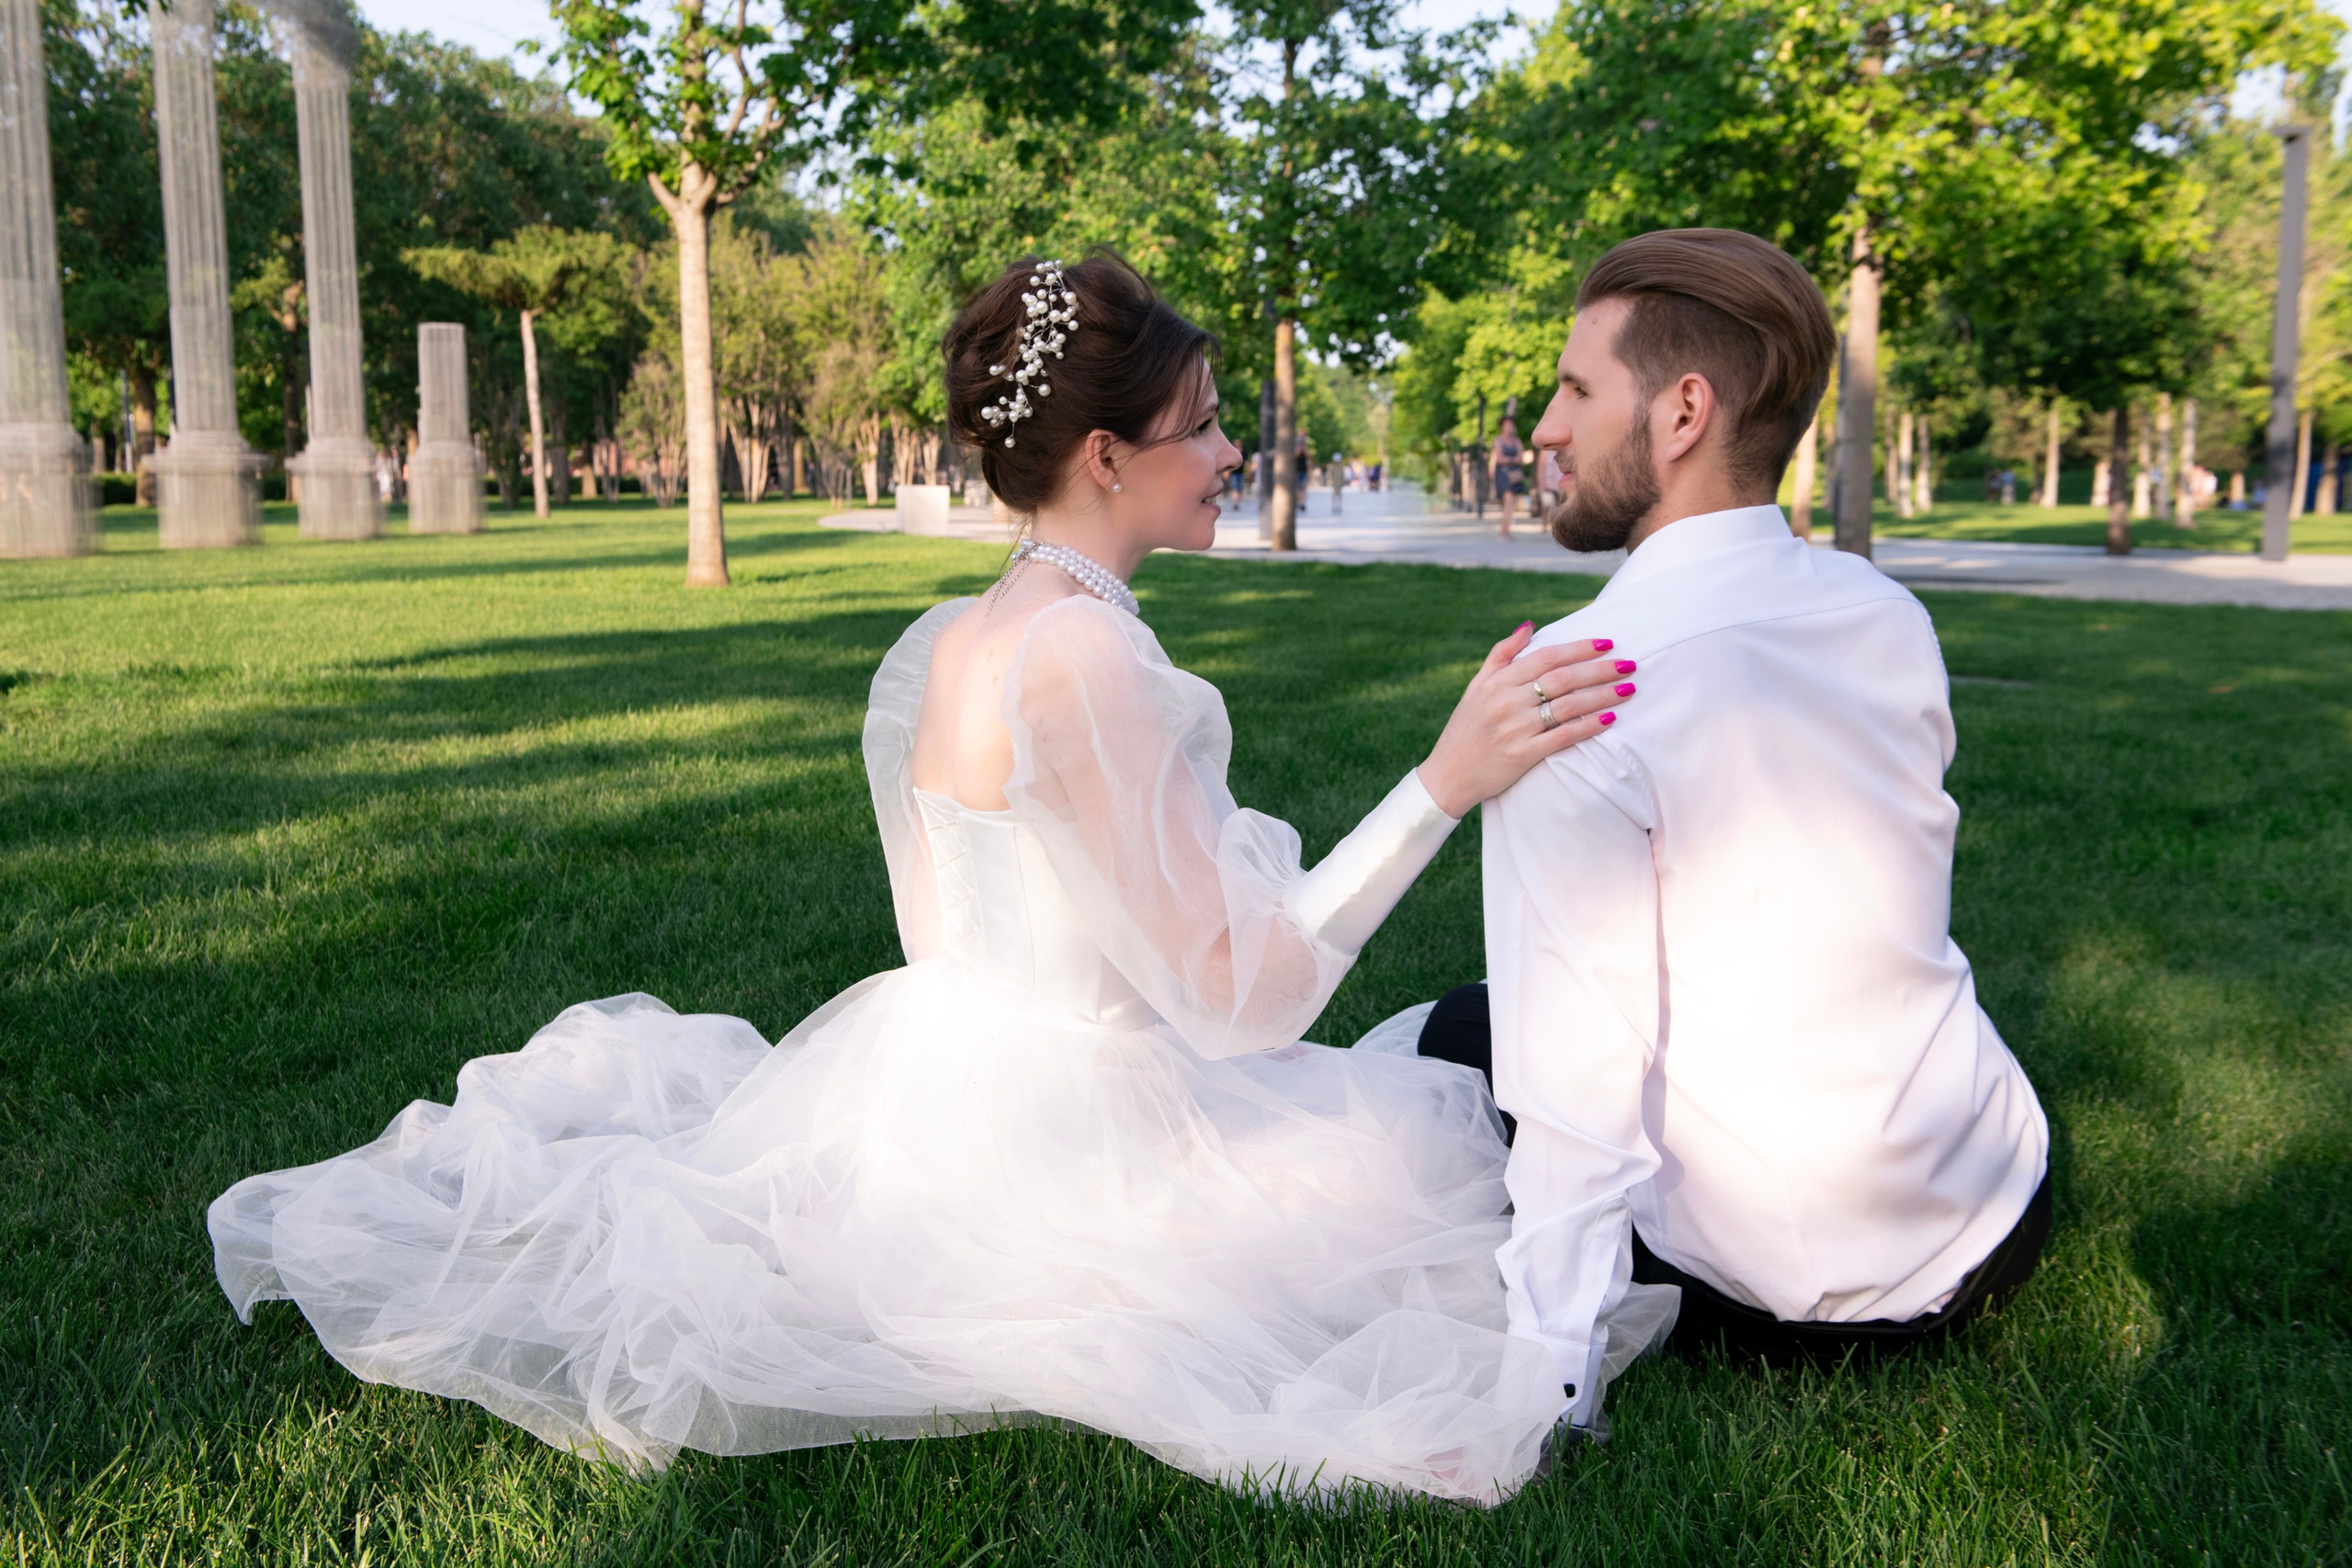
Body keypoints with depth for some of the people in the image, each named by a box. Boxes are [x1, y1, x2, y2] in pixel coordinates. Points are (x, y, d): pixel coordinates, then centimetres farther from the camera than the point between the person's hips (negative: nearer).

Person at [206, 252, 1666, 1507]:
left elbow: (949, 940, 12)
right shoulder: (1088, 658, -24)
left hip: (935, 1092, 9)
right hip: (1058, 1143, -8)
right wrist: (1448, 780, -26)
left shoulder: (943, 641, 3)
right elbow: (1238, 993, -24)